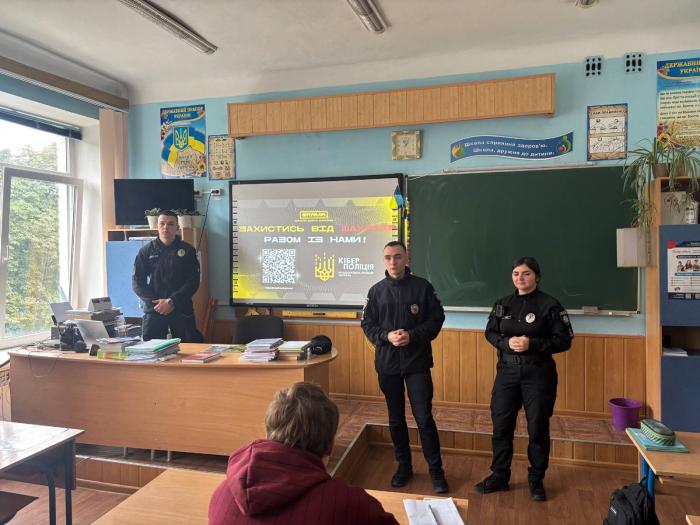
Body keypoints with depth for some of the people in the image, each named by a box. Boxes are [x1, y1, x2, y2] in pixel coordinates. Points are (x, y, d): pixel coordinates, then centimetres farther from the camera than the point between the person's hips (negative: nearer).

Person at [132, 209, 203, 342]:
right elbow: (137, 281, 5)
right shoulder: (146, 251, 7)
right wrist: (155, 302, -9)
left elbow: (193, 281, -2)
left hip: (182, 310, -1)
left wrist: (172, 301, -13)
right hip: (153, 310, 1)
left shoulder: (187, 250, 4)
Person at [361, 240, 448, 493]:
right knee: (396, 419, 13)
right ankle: (404, 466, 30)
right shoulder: (377, 290, 3)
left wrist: (413, 335, -16)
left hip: (417, 362, -3)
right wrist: (387, 336, -14)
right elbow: (367, 324, 5)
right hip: (387, 363, 3)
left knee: (424, 417, -2)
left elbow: (437, 318, -3)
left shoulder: (422, 287, -3)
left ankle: (436, 470, 15)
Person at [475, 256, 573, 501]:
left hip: (538, 373, -3)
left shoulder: (549, 304, -7)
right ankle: (499, 476, 25)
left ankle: (536, 480, 26)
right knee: (501, 425, 8)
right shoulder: (503, 304, 5)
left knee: (538, 428, 7)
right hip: (507, 371, 3)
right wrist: (507, 342, -11)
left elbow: (564, 341, -7)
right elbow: (490, 332, 10)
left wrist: (532, 344, -20)